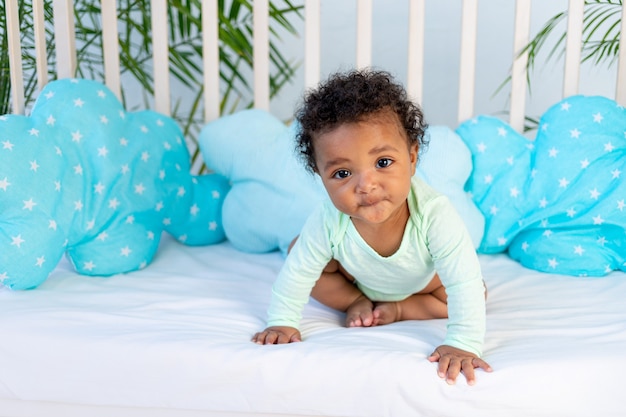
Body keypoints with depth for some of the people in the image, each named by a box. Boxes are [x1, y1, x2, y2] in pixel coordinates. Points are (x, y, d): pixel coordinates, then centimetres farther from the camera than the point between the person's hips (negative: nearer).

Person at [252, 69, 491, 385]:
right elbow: (296, 273, -24)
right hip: (358, 275, 1)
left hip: (423, 277, -1)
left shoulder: (434, 213, -47)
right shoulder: (327, 223, -39)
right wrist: (282, 322, -25)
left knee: (473, 295, -16)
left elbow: (465, 282, -45)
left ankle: (398, 309, -4)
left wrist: (462, 345, -51)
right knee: (297, 249, -12)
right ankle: (357, 303, -2)